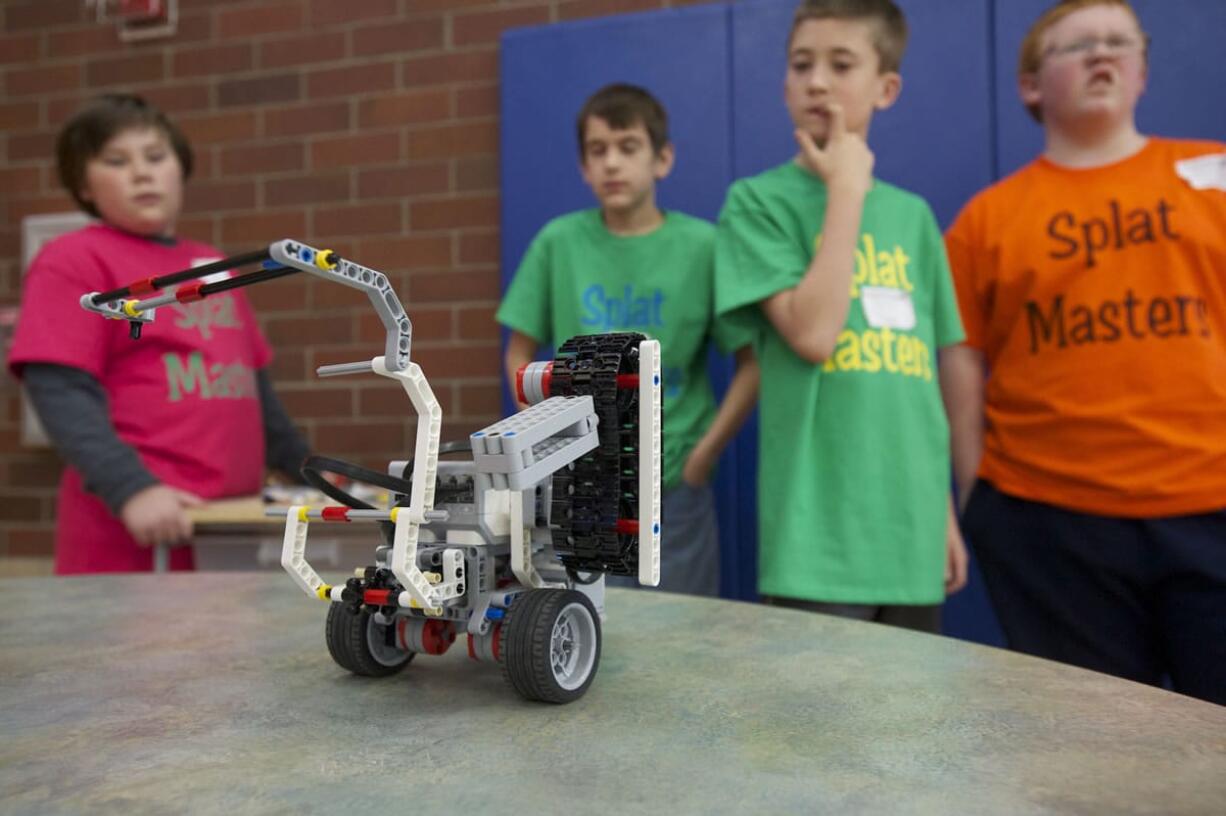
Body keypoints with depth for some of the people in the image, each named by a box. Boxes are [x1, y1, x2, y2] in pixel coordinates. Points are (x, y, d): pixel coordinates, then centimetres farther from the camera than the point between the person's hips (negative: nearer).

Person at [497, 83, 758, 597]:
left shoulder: (702, 246, -6)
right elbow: (521, 354, 7)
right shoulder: (558, 242, -1)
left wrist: (704, 455, -6)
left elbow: (751, 364, -2)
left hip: (673, 485, -1)